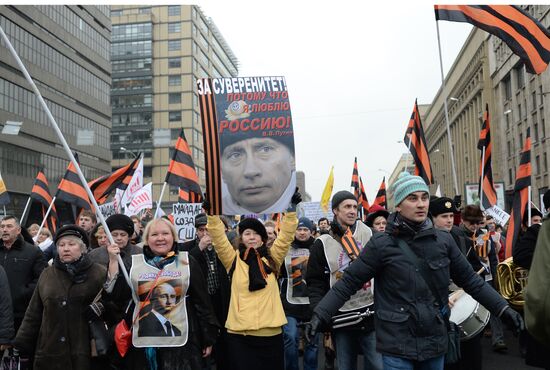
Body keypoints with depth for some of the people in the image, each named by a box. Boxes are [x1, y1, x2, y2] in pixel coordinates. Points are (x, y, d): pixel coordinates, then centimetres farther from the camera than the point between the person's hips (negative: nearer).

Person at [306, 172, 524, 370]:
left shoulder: (443, 241, 1)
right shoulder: (381, 245, -10)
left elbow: (469, 279, 9)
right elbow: (348, 282, -8)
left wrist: (503, 310, 4)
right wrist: (320, 315, -16)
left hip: (435, 342, 4)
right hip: (397, 346, -4)